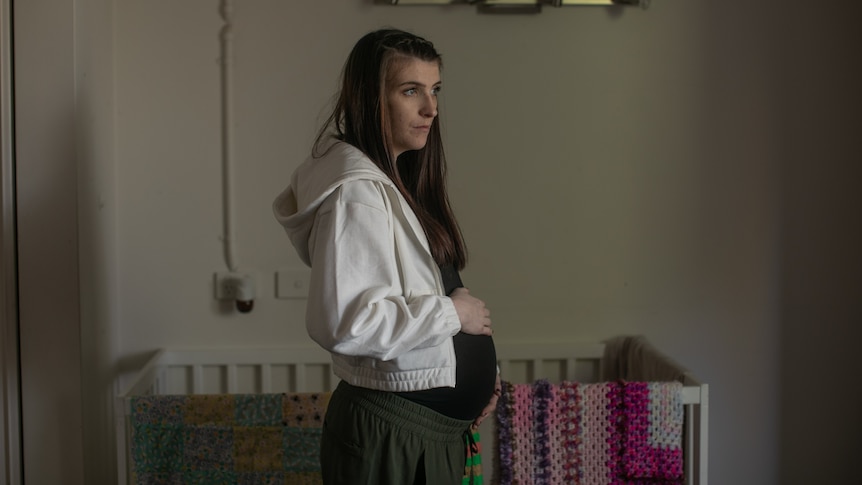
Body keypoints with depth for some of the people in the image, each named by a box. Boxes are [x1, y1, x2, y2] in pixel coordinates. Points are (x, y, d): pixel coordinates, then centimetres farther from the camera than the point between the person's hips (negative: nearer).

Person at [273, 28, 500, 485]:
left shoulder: (399, 180, 9)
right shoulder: (357, 192, -21)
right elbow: (345, 322, -30)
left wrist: (479, 369, 7)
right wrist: (451, 313, -19)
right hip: (392, 430, -9)